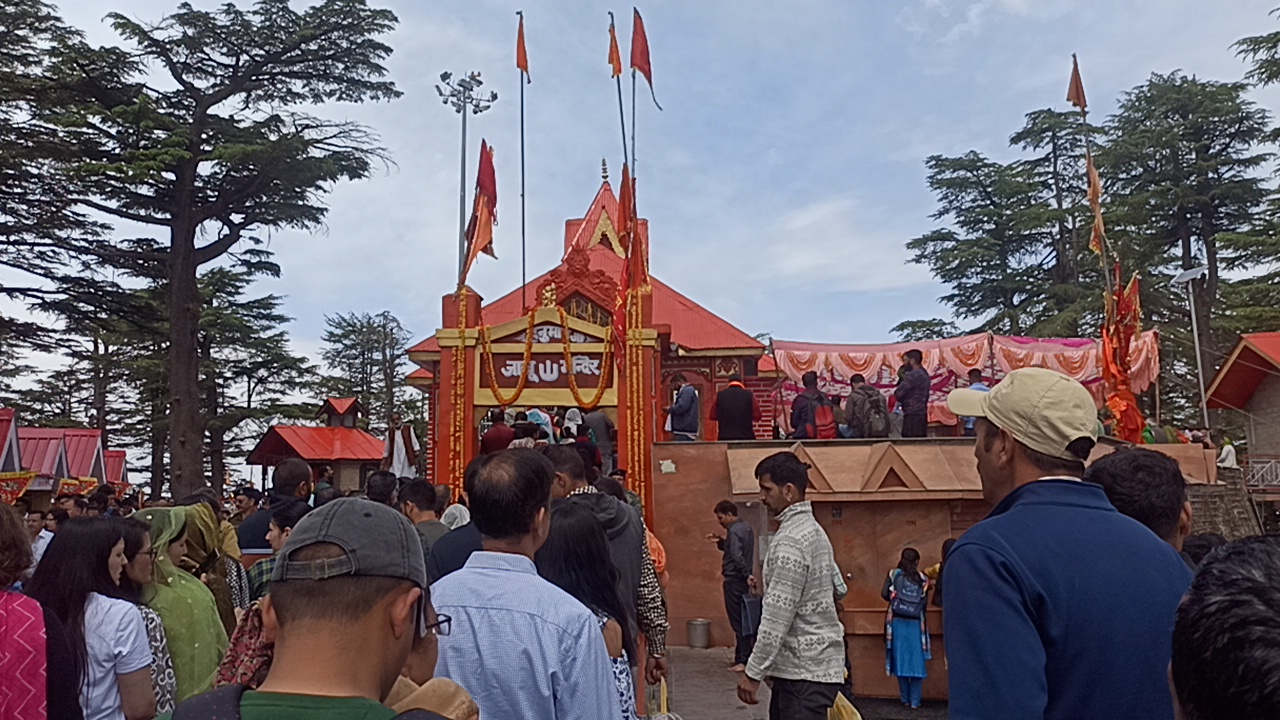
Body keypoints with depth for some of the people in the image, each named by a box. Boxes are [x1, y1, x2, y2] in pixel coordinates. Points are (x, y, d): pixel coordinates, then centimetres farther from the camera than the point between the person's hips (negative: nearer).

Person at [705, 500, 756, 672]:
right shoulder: (746, 528, 14)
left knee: (738, 621, -4)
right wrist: (720, 541, 10)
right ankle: (750, 656, 20)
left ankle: (742, 661, 1)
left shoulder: (734, 531, -16)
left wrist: (747, 574, -21)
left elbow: (737, 556, -26)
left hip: (734, 581, -10)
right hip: (743, 581, 10)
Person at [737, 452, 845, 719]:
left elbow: (777, 617, -21)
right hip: (816, 662, 10)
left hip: (805, 670, -10)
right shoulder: (812, 529, 12)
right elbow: (837, 585, 18)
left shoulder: (790, 541, -19)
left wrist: (753, 673, -16)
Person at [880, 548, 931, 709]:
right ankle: (914, 700, 5)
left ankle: (905, 698, 11)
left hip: (898, 621, 1)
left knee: (901, 659, 7)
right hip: (915, 623, 0)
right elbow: (924, 600, -3)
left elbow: (884, 593, -6)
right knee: (916, 660, 5)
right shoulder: (922, 578, 2)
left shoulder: (893, 574, 2)